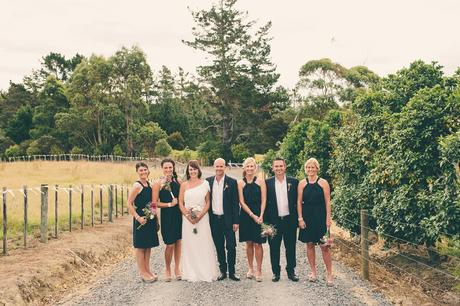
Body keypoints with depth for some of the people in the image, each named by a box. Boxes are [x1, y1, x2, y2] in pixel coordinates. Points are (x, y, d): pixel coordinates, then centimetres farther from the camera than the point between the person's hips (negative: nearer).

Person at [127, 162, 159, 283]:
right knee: (140, 246, 2)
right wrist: (138, 217, -19)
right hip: (142, 219, -8)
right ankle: (142, 273, 10)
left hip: (151, 219, 8)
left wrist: (156, 218, 14)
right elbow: (129, 204, -16)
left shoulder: (149, 184, 10)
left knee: (149, 245, 14)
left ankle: (147, 270, 24)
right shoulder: (137, 185, -13)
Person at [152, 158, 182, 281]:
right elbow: (155, 203, -9)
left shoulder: (178, 181, 4)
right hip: (167, 216, -4)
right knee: (170, 244, -3)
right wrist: (170, 204, -13)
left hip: (179, 215, 4)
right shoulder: (158, 184, -6)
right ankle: (168, 270, 16)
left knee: (178, 242, 10)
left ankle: (177, 268, 25)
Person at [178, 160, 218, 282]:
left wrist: (200, 216, -11)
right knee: (190, 246, 3)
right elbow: (180, 203, 5)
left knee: (204, 245, -1)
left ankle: (206, 273, 9)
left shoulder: (205, 184, 2)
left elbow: (208, 202, 1)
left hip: (202, 218, -1)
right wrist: (188, 216, -8)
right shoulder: (184, 185, 6)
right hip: (188, 219, 1)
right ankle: (192, 274, 11)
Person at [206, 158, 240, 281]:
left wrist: (236, 221, -8)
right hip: (214, 219, 3)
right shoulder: (208, 181, 5)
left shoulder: (232, 182, -3)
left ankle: (231, 272, 10)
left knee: (231, 247, -1)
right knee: (219, 247, 10)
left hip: (228, 219, -3)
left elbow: (235, 203, -4)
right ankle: (222, 271, 20)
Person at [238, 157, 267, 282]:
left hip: (259, 216, -1)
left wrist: (261, 216, -13)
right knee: (249, 243, 7)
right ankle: (250, 269, 18)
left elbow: (263, 201, -2)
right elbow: (242, 202, -2)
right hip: (246, 215, 1)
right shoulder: (241, 183, 3)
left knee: (257, 244, -3)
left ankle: (259, 271, 3)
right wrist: (252, 215, -10)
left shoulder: (260, 181, 1)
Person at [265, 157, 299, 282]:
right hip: (274, 221, 0)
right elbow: (264, 202, 1)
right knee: (274, 248, 7)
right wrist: (266, 221, -3)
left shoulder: (293, 182, 2)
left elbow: (298, 201, 5)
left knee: (290, 247, 8)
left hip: (290, 220, 0)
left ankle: (291, 271, 20)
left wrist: (298, 218, -1)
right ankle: (276, 272, 19)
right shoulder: (268, 183, 0)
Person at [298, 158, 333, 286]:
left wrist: (328, 218, -7)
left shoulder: (323, 183, 0)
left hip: (320, 216, -2)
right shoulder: (302, 183, 5)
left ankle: (329, 274, 1)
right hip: (307, 217, 2)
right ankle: (313, 271, 20)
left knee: (324, 246, -5)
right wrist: (300, 218, -2)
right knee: (309, 244, 8)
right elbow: (299, 202, 5)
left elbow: (327, 202, -1)